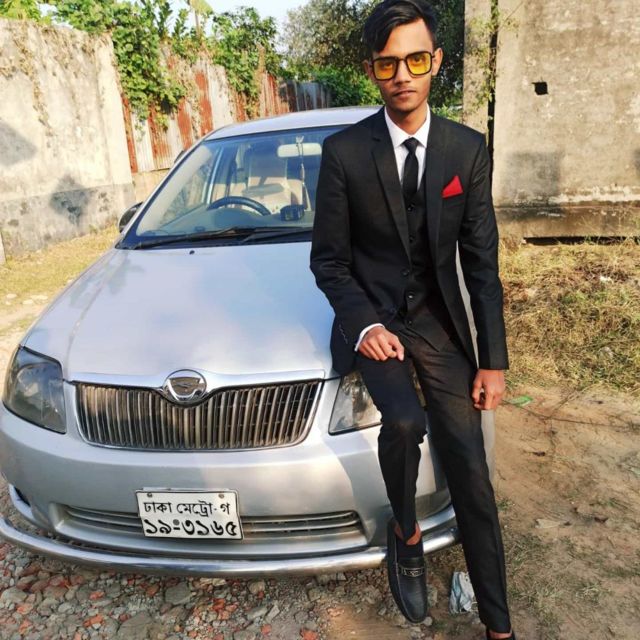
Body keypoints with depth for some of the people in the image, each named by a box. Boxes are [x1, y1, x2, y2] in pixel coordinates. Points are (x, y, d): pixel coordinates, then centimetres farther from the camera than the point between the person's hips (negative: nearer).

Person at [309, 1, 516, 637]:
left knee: (470, 471, 1)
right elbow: (328, 260, -2)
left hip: (440, 322, 2)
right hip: (372, 318, -1)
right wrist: (365, 324, -19)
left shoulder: (468, 149, -2)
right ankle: (406, 532, 5)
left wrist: (493, 361, -3)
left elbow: (482, 263, 0)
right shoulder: (343, 151, -8)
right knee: (405, 421, -30)